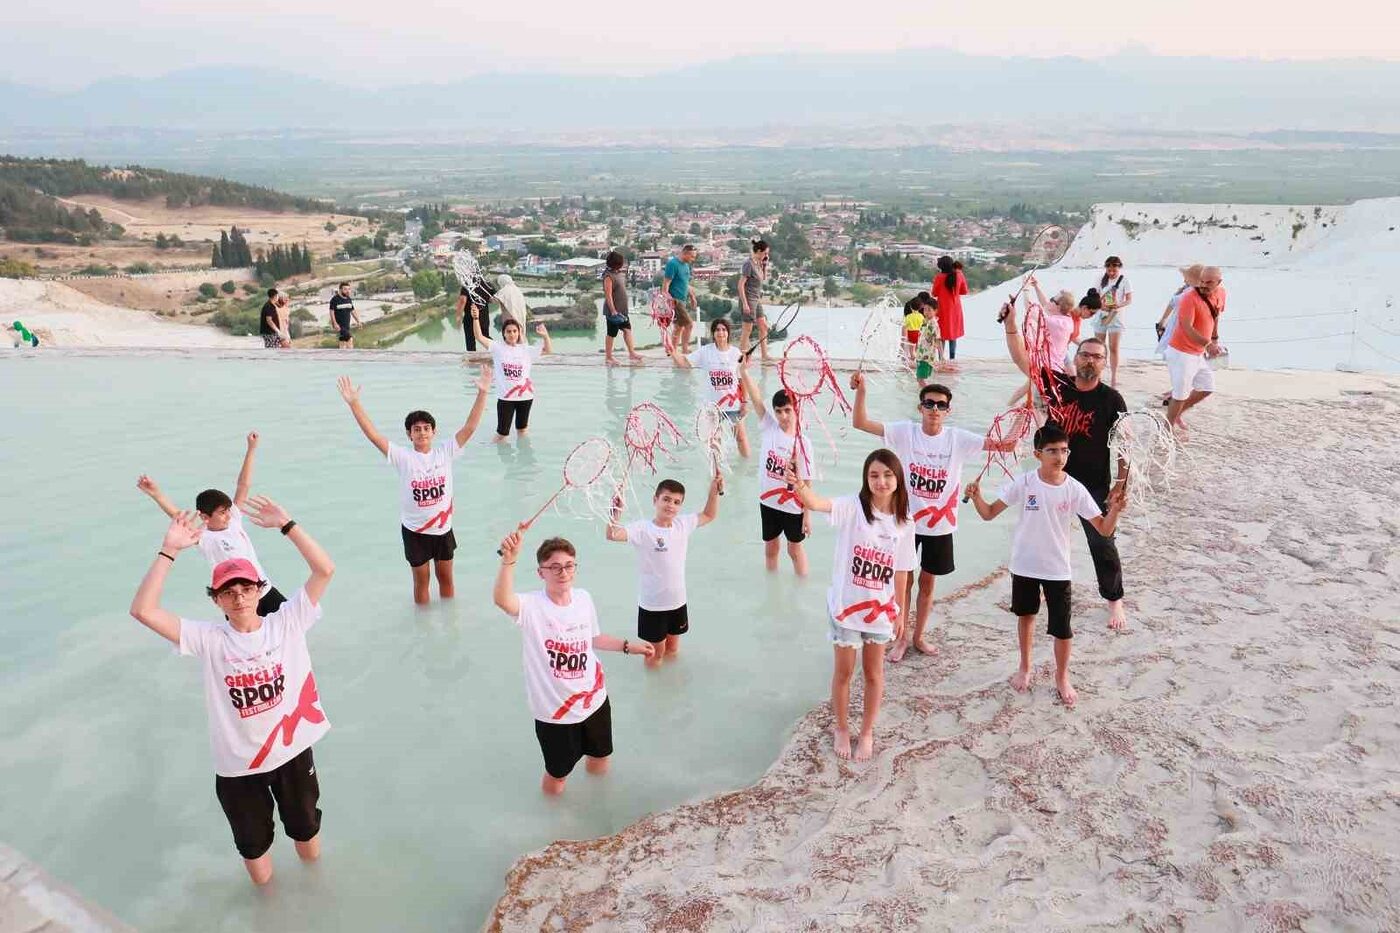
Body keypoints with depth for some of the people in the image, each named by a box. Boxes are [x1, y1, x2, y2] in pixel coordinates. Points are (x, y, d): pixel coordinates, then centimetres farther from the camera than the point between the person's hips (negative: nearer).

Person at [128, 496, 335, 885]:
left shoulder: (286, 622, -9)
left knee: (310, 846, 23)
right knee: (257, 862, 18)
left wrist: (286, 525, -24)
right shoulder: (208, 639, -10)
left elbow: (325, 570, -19)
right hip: (237, 766, 0)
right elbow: (143, 610, -20)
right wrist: (169, 551, -23)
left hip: (293, 751, 0)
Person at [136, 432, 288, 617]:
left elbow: (243, 485, 1)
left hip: (266, 589, 6)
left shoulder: (234, 521, 1)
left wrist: (251, 448, -1)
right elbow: (178, 516, -31)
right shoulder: (205, 538, -15)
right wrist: (155, 494, -46)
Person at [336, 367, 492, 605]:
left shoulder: (445, 451, -7)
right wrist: (354, 403, -31)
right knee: (421, 580, 13)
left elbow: (469, 427, -14)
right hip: (415, 530, -2)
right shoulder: (402, 457, -13)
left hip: (442, 527, 2)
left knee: (445, 577, 18)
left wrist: (482, 393, -22)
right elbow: (373, 435, -21)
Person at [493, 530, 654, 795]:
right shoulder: (532, 606, -22)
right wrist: (508, 561, -61)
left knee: (600, 761, 24)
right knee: (557, 776, 13)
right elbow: (502, 600, -46)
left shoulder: (584, 598, -5)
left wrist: (628, 646, 16)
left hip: (594, 699, 5)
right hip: (555, 711, -4)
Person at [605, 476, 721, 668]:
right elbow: (612, 535, -34)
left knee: (672, 651, 22)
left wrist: (714, 489, 4)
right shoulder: (642, 529, -19)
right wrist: (614, 514, -50)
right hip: (651, 605, -5)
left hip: (677, 601, 5)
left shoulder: (683, 525, -2)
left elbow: (709, 515, 15)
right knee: (655, 655, 10)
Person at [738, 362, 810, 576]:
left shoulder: (802, 443, -15)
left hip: (793, 506, -3)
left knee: (795, 549, 13)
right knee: (770, 548, 17)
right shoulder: (768, 427, -7)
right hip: (768, 501, 3)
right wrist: (744, 371, -30)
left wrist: (807, 514, -11)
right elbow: (756, 399, -18)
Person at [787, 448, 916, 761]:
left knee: (873, 672, 16)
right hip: (846, 605, -2)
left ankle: (867, 731, 36)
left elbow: (901, 572, 4)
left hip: (880, 609, 3)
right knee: (844, 671, 13)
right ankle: (841, 728, 35)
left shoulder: (904, 523, -4)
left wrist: (900, 613, 8)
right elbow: (816, 503, -35)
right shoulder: (852, 507, -15)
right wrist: (800, 486, -57)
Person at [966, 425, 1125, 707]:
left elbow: (1104, 529, -12)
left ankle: (1062, 677, 29)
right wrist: (977, 497, -28)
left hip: (1057, 569, -1)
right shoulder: (1023, 483, -13)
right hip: (1024, 565, 1)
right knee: (1025, 616, 20)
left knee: (1062, 628, 3)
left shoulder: (1075, 489, -13)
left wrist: (1114, 510, -31)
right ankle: (1025, 668, 42)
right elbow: (989, 514, -9)